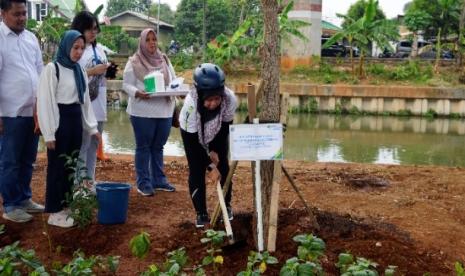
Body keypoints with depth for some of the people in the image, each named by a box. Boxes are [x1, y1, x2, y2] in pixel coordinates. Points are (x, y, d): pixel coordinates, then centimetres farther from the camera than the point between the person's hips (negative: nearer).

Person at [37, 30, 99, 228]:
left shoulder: (80, 71, 10)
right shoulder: (52, 69, -11)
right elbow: (45, 102, -13)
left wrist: (92, 127, 12)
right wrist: (49, 133, -16)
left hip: (76, 120, 7)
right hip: (60, 121, -7)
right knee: (57, 166, 0)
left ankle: (66, 206, 24)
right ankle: (54, 212, 8)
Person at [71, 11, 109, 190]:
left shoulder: (99, 49, 16)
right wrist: (93, 71, -18)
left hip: (99, 104, 8)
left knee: (93, 145, 13)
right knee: (82, 146, -5)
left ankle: (90, 182, 22)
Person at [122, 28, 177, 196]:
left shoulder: (164, 60, 12)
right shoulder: (134, 62, -3)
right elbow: (126, 85, -5)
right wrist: (137, 93, -23)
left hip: (164, 111, 5)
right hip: (142, 112, -5)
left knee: (158, 147, 13)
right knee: (143, 147, 2)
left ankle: (158, 180, 22)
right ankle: (143, 183, 8)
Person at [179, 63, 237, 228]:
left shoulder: (230, 100, -36)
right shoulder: (191, 105, -42)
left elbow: (225, 127, -15)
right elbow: (193, 142, -32)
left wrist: (215, 150, -13)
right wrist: (210, 166, -29)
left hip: (217, 132, 2)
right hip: (192, 133, -2)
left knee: (223, 167, 3)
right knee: (196, 171, -7)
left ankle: (226, 205, 23)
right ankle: (201, 213, 6)